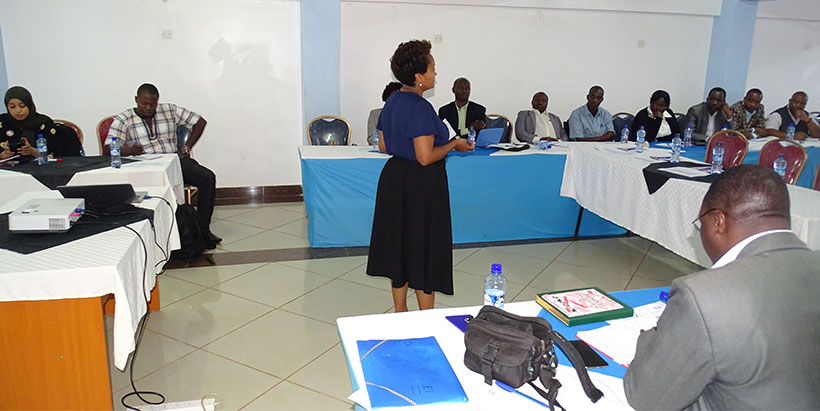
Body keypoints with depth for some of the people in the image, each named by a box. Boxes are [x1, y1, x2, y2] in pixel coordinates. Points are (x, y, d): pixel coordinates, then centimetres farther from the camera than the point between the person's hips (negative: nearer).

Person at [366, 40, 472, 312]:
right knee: (424, 249, 3)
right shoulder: (421, 108, -20)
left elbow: (383, 146, 13)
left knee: (399, 243, 16)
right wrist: (454, 144, -10)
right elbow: (426, 157, -24)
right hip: (421, 186, -9)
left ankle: (400, 312, 29)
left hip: (393, 177, 9)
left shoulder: (392, 102, 8)